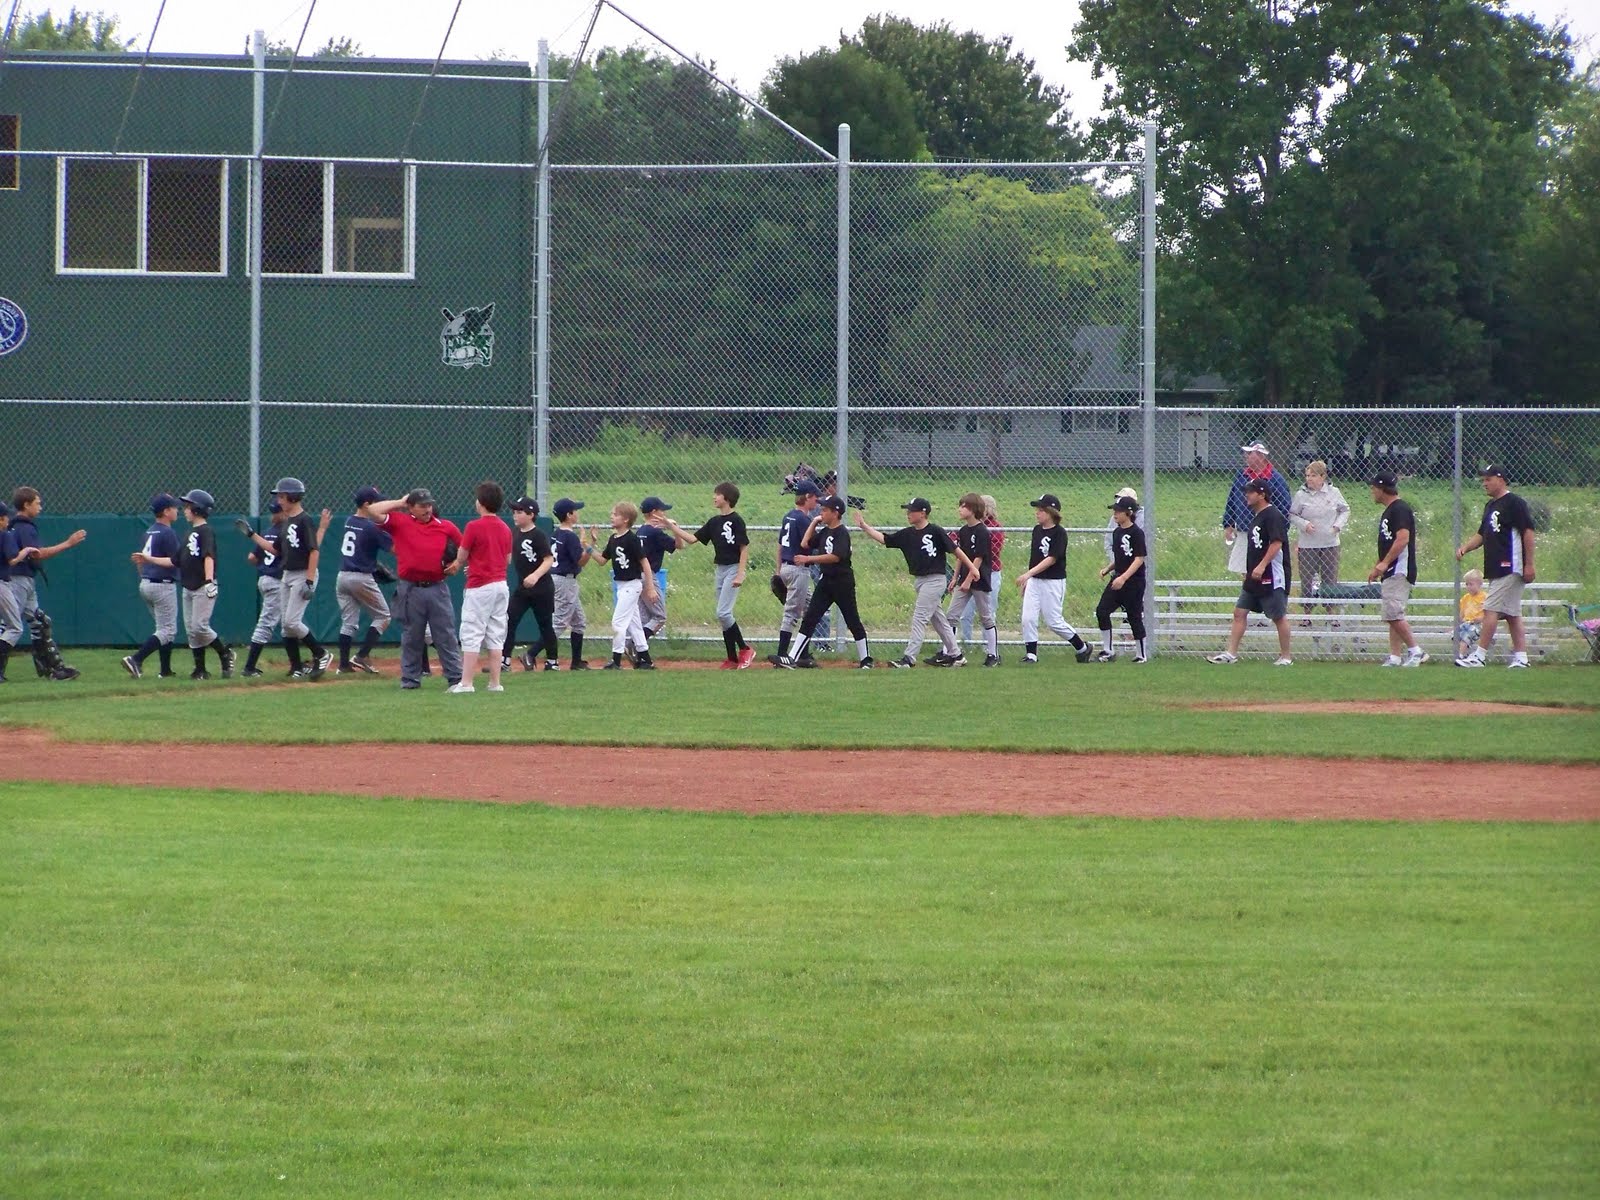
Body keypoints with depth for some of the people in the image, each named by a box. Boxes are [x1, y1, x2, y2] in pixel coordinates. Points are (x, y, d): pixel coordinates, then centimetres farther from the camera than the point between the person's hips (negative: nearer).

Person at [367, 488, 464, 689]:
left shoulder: (446, 527, 7)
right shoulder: (400, 522, 1)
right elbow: (373, 511, -8)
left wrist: (458, 563, 0)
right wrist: (400, 503, 1)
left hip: (437, 588, 1)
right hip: (410, 589, -1)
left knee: (446, 636, 1)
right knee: (411, 638, 7)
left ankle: (456, 678, 2)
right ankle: (410, 679, 13)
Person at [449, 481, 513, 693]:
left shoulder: (474, 527, -12)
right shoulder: (505, 529, 7)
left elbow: (461, 558, -6)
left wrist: (460, 565, 16)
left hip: (479, 587, -6)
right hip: (501, 585, 6)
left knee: (472, 635, -5)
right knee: (495, 636, 10)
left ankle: (466, 682, -9)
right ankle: (495, 682, 9)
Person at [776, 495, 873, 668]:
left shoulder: (842, 533, -15)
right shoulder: (824, 532, 10)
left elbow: (836, 556, -27)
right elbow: (805, 544, 14)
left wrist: (808, 559, -31)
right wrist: (814, 523, 9)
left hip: (842, 582, -8)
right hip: (826, 581, 8)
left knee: (853, 621, 2)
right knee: (809, 619, 0)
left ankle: (866, 659, 14)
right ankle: (793, 658, -3)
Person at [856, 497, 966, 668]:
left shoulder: (936, 532, -11)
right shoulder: (907, 534, 7)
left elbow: (955, 550, -8)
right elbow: (883, 539, 6)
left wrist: (972, 568, -7)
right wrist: (864, 527, -2)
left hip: (935, 579, -8)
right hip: (919, 580, 8)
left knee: (919, 617, -12)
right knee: (938, 619, 15)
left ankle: (909, 658, -15)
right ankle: (955, 654, 25)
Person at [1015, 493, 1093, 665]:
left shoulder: (1059, 533, -13)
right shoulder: (1037, 530, 9)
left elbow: (1052, 559, -21)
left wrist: (1029, 573, -27)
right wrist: (1026, 580, 17)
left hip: (1053, 581, -7)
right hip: (1034, 580, 7)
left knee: (1053, 622, -2)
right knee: (1028, 618, -4)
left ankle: (1082, 648, 16)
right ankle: (1031, 655, 3)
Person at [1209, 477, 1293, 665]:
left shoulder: (1272, 516, -14)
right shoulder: (1257, 516, 15)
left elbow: (1277, 543, -23)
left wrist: (1262, 566, -26)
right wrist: (1248, 569, 23)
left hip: (1272, 578, -10)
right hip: (1254, 579, 10)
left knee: (1279, 616, 0)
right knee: (1239, 612, 5)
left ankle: (1285, 657, 9)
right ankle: (1231, 653, 6)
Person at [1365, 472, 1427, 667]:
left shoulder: (1400, 509, -12)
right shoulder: (1388, 511, 20)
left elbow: (1403, 539, -22)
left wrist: (1384, 563, -24)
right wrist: (1376, 568, 24)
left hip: (1399, 571, -11)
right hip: (1390, 573, 11)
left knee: (1394, 614, -16)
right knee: (1393, 616, 8)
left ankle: (1415, 651, -13)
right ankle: (1394, 658, 7)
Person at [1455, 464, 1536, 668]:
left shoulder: (1514, 503, -9)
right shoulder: (1490, 506, 19)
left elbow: (1528, 532, -14)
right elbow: (1482, 534, 23)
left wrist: (1529, 565, -17)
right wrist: (1465, 548, 4)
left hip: (1510, 567, -10)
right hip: (1495, 570, 10)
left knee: (1491, 609, -12)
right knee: (1512, 614, 9)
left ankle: (1479, 655, -14)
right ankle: (1520, 657, 10)